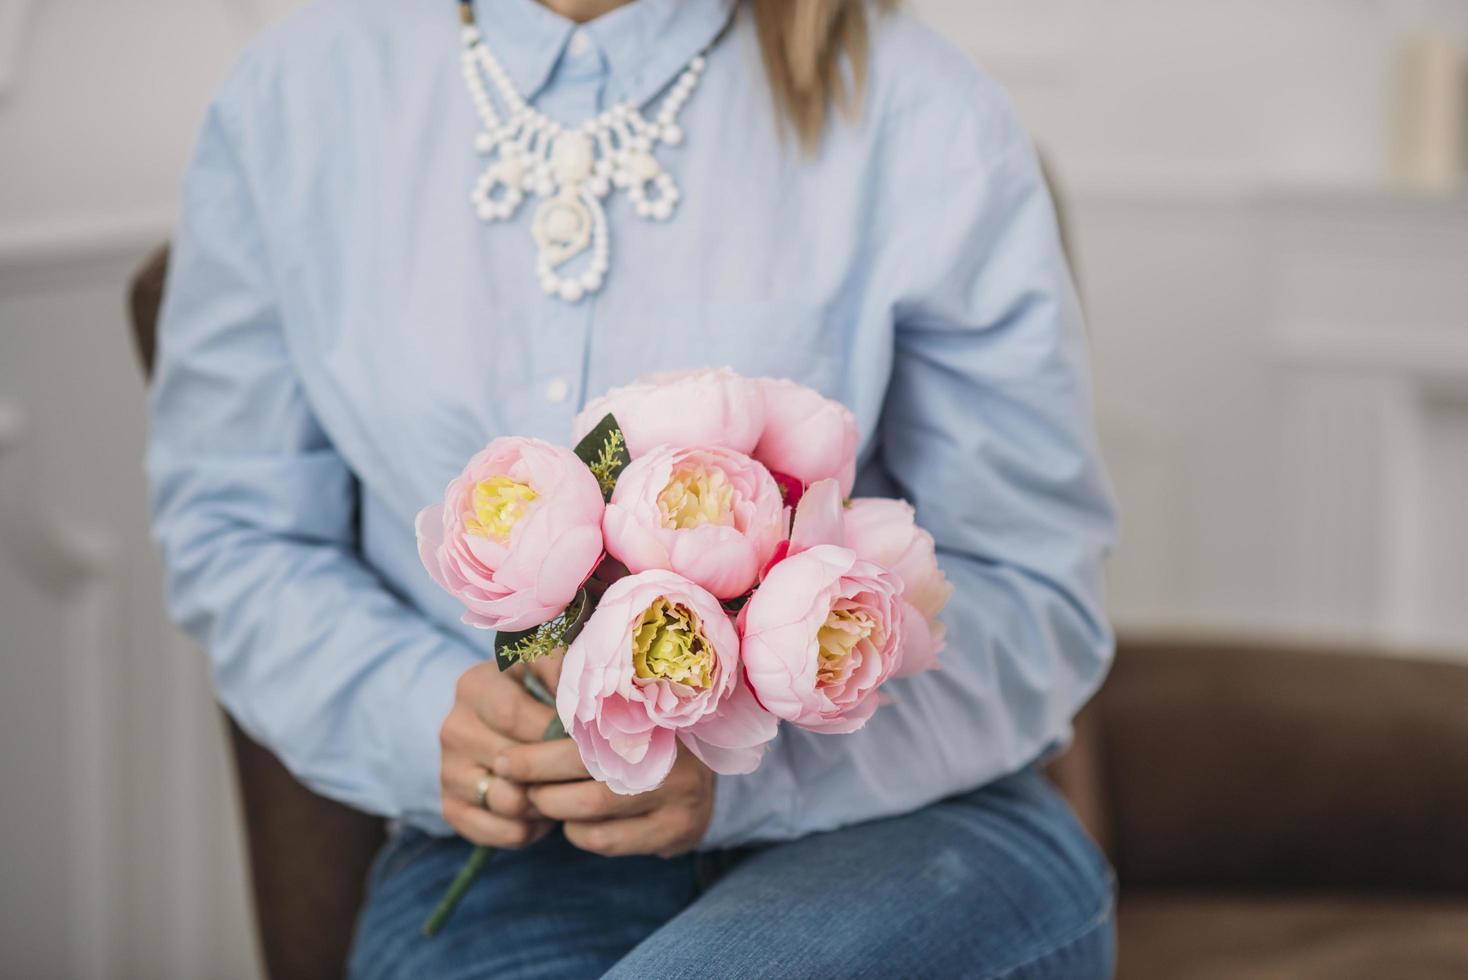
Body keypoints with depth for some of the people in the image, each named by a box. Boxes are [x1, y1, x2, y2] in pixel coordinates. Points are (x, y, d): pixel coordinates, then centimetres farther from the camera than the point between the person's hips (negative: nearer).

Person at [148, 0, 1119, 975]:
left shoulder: (925, 115, -7)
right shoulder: (284, 101, 2)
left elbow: (1032, 590, -4)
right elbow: (235, 538, 8)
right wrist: (427, 719, -13)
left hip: (881, 827, -1)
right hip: (510, 855, 2)